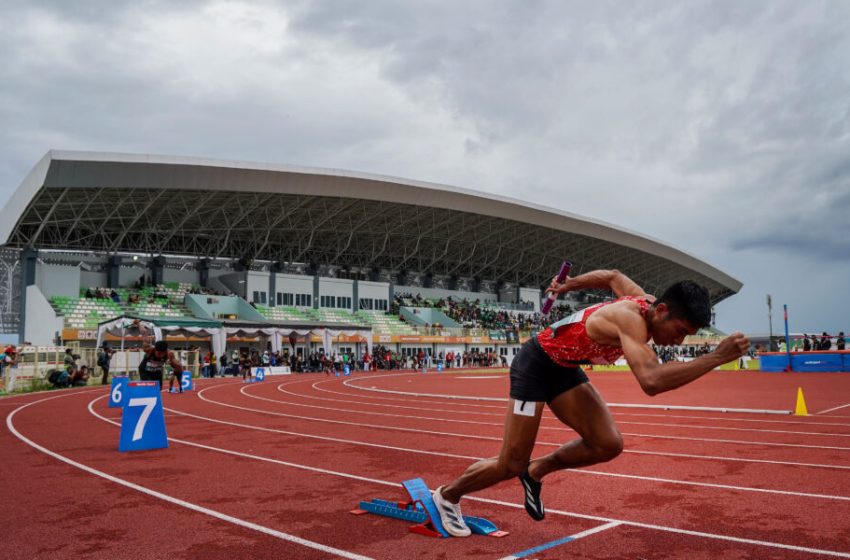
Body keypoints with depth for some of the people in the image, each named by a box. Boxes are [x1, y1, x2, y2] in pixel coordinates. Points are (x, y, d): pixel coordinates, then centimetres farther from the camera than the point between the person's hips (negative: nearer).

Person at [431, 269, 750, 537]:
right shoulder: (632, 319, -34)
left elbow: (612, 276, 14)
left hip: (564, 367, 9)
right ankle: (447, 495, 24)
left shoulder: (642, 299, -7)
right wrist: (716, 358, -45)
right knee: (511, 465, -2)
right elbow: (651, 381, -49)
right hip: (535, 364, -8)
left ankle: (536, 471, 17)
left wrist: (566, 285, 27)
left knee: (608, 445, -6)